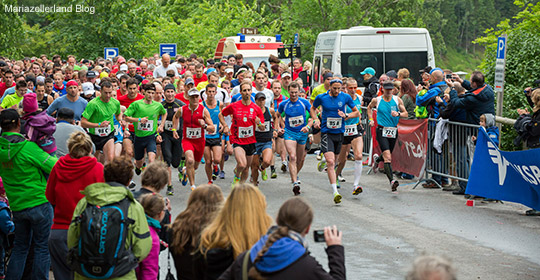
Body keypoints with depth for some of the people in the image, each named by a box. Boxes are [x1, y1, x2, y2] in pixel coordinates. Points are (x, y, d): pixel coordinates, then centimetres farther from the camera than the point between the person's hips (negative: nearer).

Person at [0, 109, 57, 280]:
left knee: (20, 246, 18)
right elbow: (54, 166, -15)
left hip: (16, 206, 6)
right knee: (42, 246, 5)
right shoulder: (28, 147, -18)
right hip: (39, 202, -6)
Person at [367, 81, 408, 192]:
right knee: (387, 157, -18)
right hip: (382, 131, -3)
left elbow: (406, 114, 5)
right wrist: (370, 119, 10)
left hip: (393, 131, 3)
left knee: (388, 156, 16)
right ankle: (392, 181, -24)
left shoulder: (397, 100, 2)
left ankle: (377, 158, 51)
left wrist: (398, 114, -15)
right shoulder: (377, 100, 1)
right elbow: (369, 108, 22)